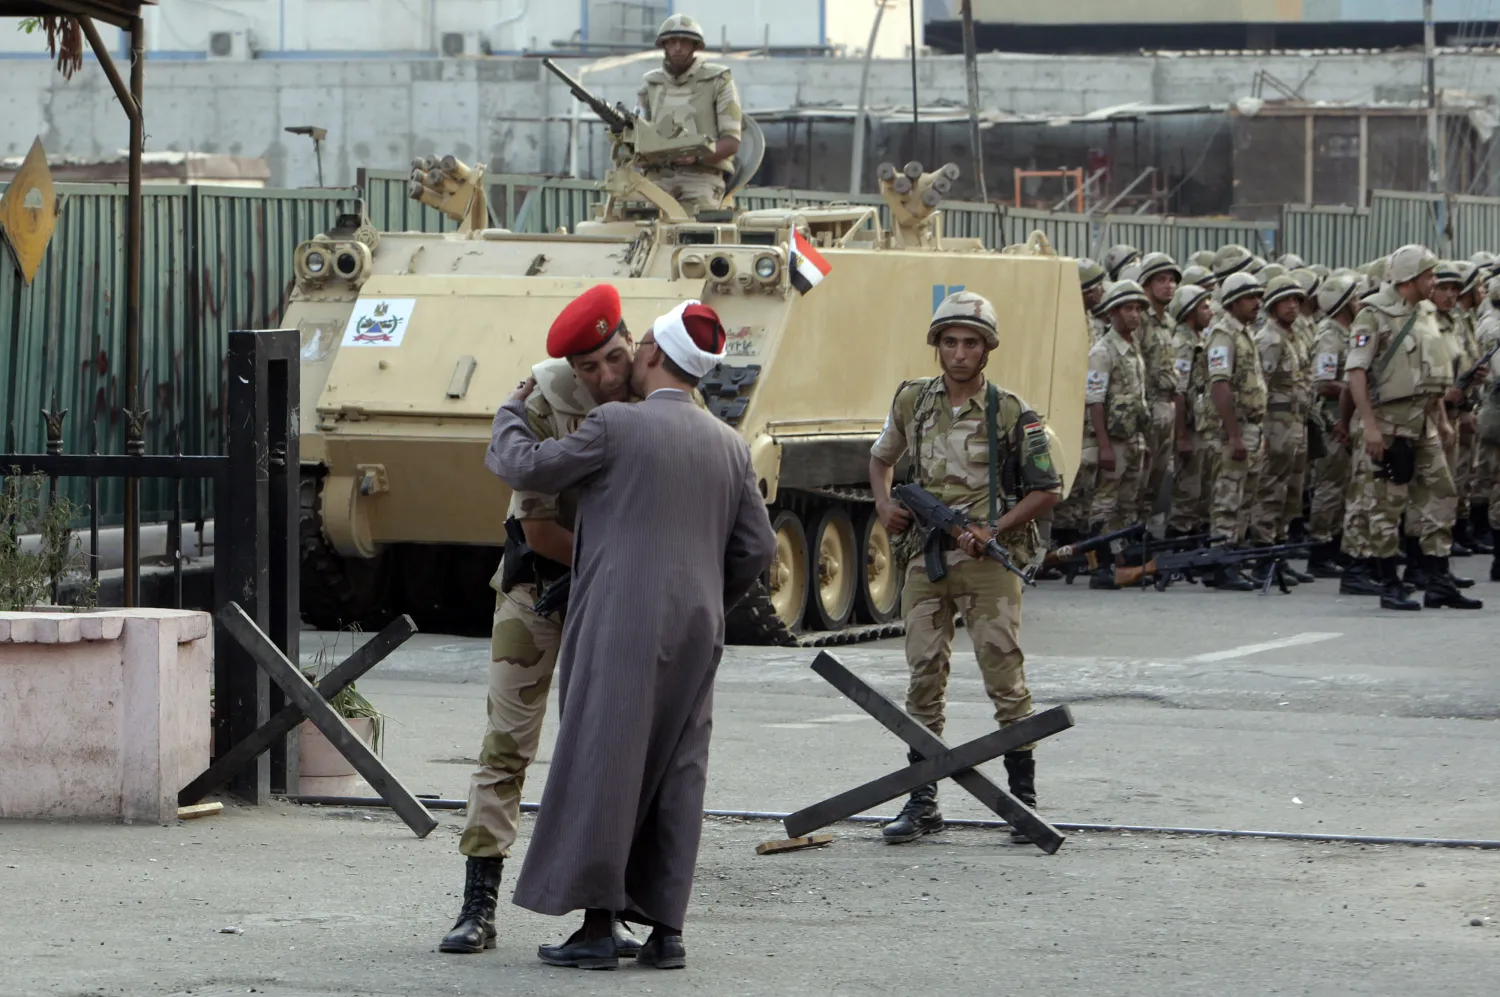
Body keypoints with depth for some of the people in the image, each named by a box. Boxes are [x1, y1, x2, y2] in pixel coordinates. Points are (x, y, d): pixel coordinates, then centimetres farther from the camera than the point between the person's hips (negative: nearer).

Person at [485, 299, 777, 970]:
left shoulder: (616, 425, -6)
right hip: (696, 633, 6)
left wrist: (512, 411, 19)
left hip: (622, 625, -6)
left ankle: (597, 926, -7)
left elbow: (526, 468, 1)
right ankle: (665, 930, 5)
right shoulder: (729, 447, 11)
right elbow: (756, 548, 12)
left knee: (601, 766, -3)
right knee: (674, 774, 7)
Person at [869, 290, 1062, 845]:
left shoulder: (1011, 414, -5)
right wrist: (884, 506, 6)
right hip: (925, 560, 4)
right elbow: (880, 458, 24)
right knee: (924, 681, 6)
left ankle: (1025, 800, 1)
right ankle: (922, 803, 12)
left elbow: (1047, 491, -1)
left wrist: (995, 530, -13)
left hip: (988, 563, -4)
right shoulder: (912, 401, 7)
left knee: (1006, 683, -5)